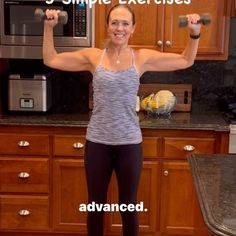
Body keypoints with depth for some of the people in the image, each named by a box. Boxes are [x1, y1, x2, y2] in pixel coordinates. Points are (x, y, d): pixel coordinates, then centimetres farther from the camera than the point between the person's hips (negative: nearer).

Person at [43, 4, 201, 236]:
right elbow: (51, 60, 5)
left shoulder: (142, 58, -2)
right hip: (97, 143, 1)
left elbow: (186, 61, 7)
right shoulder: (93, 56, -1)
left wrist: (194, 34, -6)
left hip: (129, 143, 0)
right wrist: (49, 27, -4)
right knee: (95, 205, 15)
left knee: (128, 206, 14)